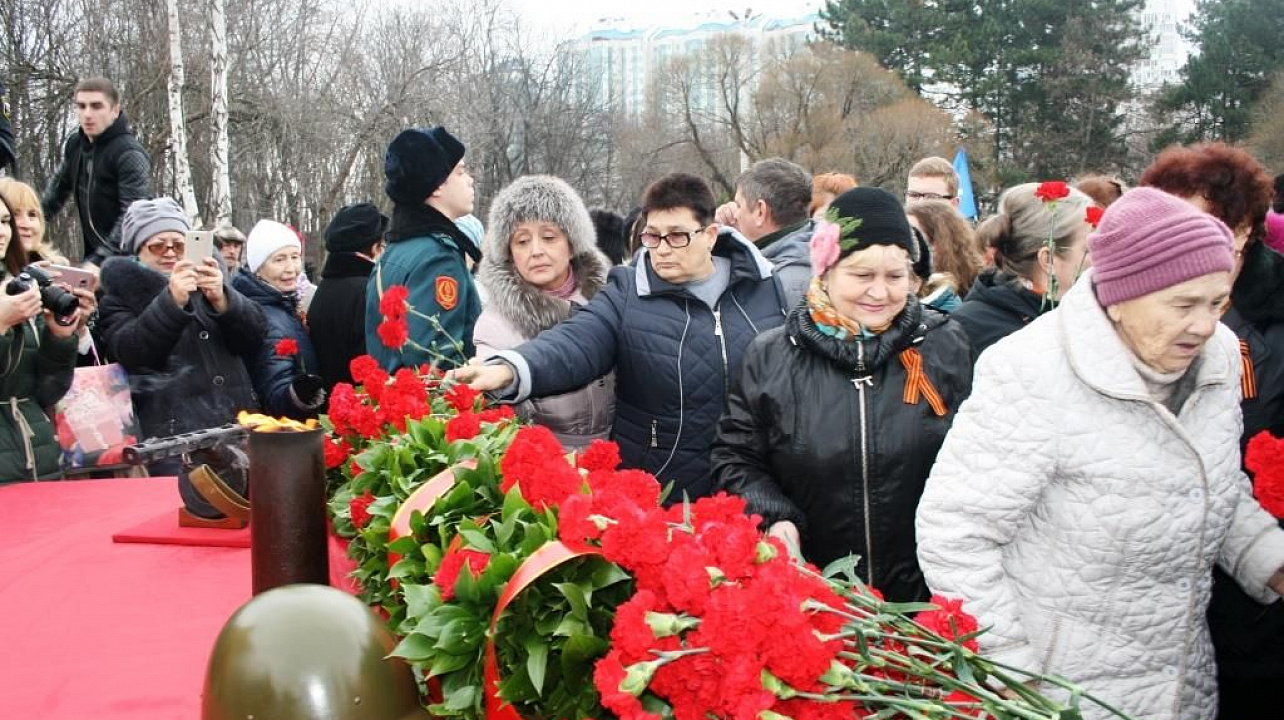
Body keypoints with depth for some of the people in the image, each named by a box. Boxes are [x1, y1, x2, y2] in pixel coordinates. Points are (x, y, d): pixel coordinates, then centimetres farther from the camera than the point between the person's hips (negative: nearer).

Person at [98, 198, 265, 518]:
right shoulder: (121, 290, 9)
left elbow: (254, 336, 4)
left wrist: (222, 299, -14)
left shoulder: (207, 282, 18)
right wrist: (172, 302, -21)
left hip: (237, 424, 3)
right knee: (190, 502, -16)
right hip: (174, 434, -3)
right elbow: (131, 353, -9)